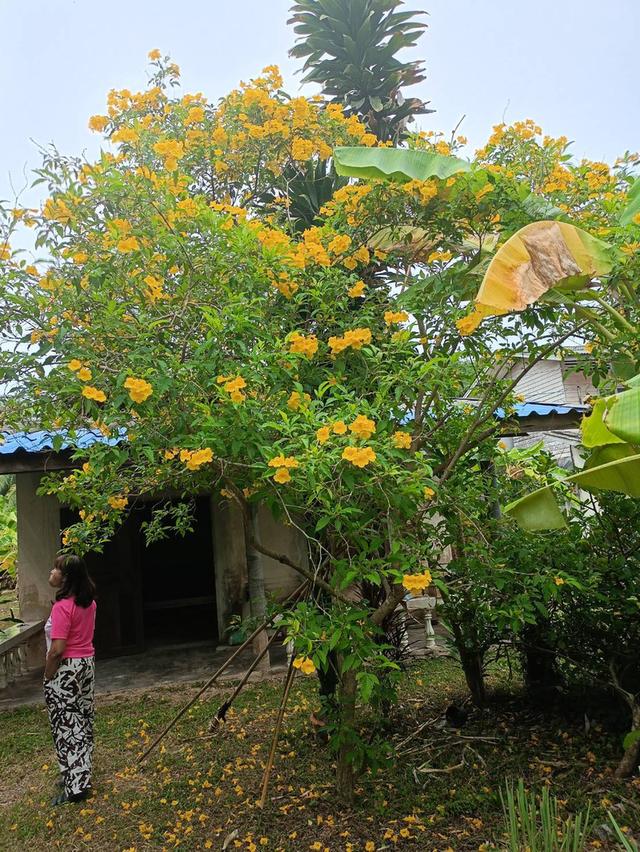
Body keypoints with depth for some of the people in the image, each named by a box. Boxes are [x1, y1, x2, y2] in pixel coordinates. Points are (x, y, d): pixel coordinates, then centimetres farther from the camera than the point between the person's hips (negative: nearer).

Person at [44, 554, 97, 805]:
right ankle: (80, 773, 31)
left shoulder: (62, 607, -22)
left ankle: (76, 787, 10)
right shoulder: (88, 602, 4)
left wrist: (48, 677, -11)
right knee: (82, 721, 17)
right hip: (87, 663, 8)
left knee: (66, 727, 3)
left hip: (66, 669, -8)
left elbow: (57, 650, -24)